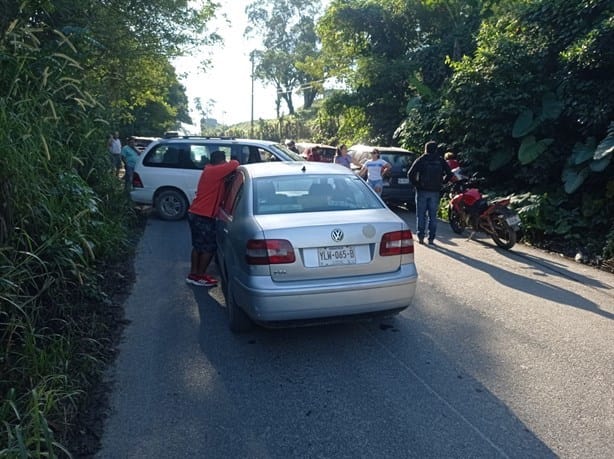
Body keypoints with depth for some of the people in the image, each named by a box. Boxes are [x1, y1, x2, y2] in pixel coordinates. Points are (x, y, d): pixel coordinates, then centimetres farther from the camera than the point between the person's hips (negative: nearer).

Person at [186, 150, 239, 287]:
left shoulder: (209, 170, 14)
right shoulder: (215, 171, -16)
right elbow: (235, 164, -19)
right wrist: (231, 163, 1)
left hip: (195, 213, 10)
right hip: (203, 216, -10)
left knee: (198, 245, 17)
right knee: (209, 247, 0)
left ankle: (193, 274, 23)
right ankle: (199, 277, 7)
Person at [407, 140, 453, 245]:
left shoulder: (421, 160, -2)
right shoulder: (441, 161, 4)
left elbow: (410, 174, -10)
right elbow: (449, 174, 1)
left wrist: (416, 184, 2)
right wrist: (441, 182, 11)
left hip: (422, 190, -2)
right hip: (435, 192, 2)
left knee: (421, 215, 6)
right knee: (433, 216, 7)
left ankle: (421, 236, 4)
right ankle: (431, 238, 6)